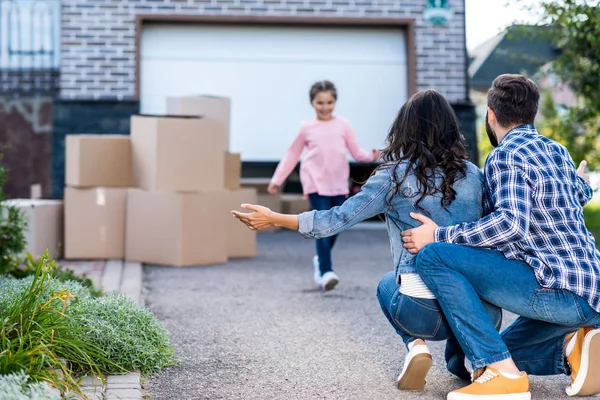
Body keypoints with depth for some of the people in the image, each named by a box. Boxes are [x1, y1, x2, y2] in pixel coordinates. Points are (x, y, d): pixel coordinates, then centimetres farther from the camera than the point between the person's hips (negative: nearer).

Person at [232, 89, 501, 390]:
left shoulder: (394, 175, -1)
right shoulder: (473, 174, 7)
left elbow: (337, 220, -1)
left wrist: (273, 218, 8)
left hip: (422, 312, -1)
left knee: (388, 285, 34)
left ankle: (415, 345, 8)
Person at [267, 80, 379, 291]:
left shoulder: (343, 125, 4)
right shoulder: (307, 128, 3)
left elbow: (357, 152, 4)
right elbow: (292, 155, 11)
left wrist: (371, 156, -17)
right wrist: (277, 179, 11)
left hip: (338, 184, 2)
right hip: (316, 183, -2)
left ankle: (320, 260, 35)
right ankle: (326, 272, -11)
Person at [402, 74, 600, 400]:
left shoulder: (506, 155, -9)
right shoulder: (557, 151, 18)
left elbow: (512, 222, -26)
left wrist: (440, 235, -17)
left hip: (559, 289, -9)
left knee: (432, 256, -17)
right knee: (499, 350, 28)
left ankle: (502, 374, -18)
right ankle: (571, 348, 2)